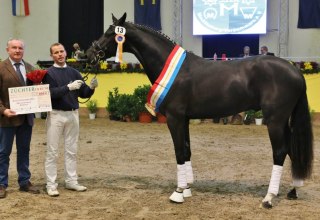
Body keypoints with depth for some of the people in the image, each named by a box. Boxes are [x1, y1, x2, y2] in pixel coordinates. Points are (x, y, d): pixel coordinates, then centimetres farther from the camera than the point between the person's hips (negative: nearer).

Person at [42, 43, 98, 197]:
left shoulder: (74, 72, 8)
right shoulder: (49, 73, -4)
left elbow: (83, 94, 7)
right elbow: (51, 93, -18)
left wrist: (91, 87, -13)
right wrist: (68, 87, -28)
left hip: (73, 114, 5)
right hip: (56, 115, -5)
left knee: (71, 151, 11)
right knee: (52, 152, 0)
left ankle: (71, 181, 20)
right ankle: (51, 185, 5)